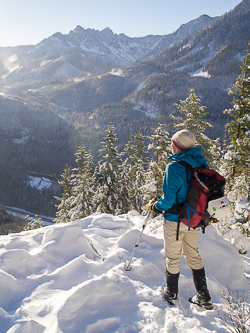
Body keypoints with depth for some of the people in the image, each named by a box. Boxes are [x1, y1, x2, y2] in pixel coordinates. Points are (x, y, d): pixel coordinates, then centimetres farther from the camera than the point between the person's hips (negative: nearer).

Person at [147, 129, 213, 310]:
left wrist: (154, 206, -3)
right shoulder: (201, 163, -3)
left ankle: (171, 295, 32)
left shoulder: (174, 167, -23)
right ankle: (204, 298, 29)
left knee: (173, 258, 13)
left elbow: (168, 200, -22)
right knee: (194, 256, 21)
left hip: (175, 220, -6)